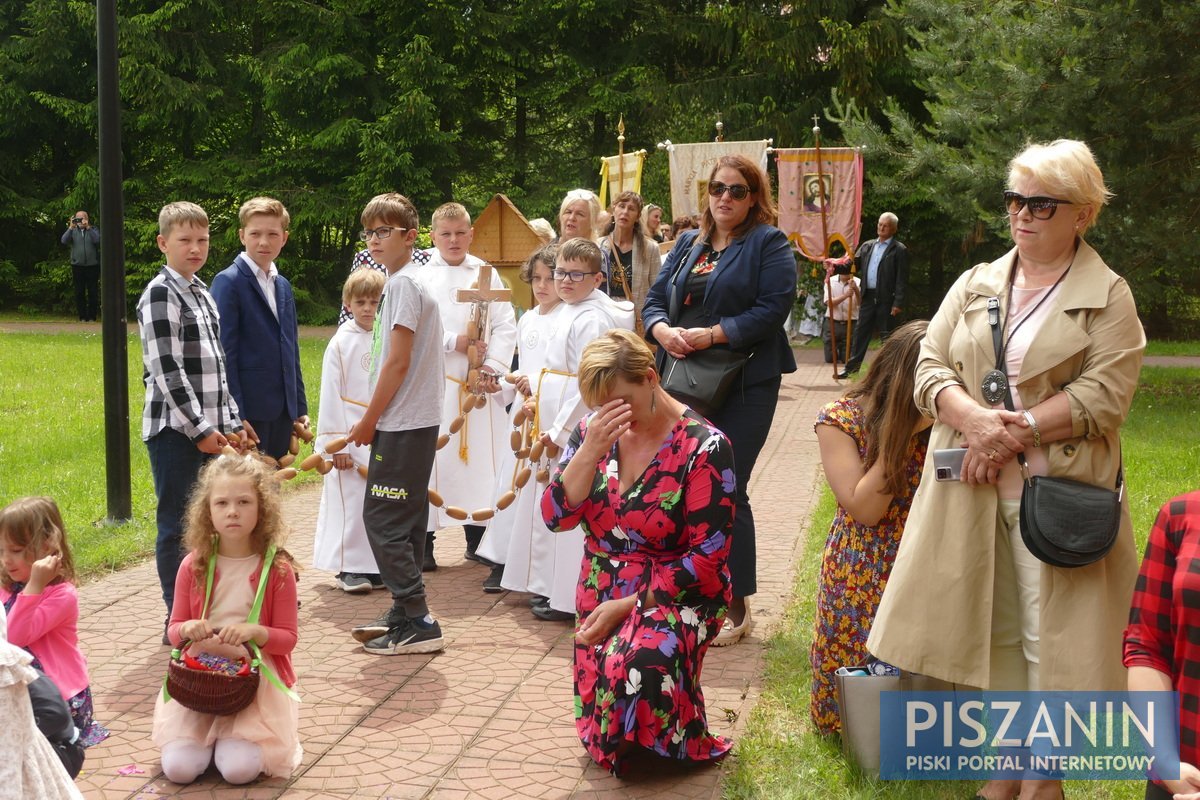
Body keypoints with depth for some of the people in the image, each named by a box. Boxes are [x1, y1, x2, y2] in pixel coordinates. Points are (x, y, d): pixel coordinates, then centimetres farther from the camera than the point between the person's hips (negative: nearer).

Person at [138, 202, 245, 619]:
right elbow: (167, 370, -16)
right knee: (176, 526, -1)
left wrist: (230, 422, 12)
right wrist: (200, 429, -15)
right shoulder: (161, 294, -10)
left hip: (210, 430, 8)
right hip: (175, 429, -8)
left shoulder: (202, 293, 15)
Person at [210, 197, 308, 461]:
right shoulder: (228, 282, -8)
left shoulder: (283, 286, 15)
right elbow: (224, 353, -12)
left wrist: (300, 408, 15)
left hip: (282, 411, 7)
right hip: (248, 413, -7)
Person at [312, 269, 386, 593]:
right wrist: (336, 444, -10)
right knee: (351, 501, -2)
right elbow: (331, 396, -7)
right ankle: (349, 568, 9)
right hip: (352, 436, -4)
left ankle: (374, 565, 19)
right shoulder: (341, 343, -6)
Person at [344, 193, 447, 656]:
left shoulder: (403, 283, -14)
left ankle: (418, 622, -4)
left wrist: (368, 421, -10)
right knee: (405, 520, 14)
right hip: (415, 421, 10)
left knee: (382, 518, -7)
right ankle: (406, 614, 22)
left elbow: (398, 361, -17)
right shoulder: (401, 281, 16)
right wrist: (375, 419, 17)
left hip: (402, 424, -10)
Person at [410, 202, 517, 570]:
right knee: (431, 459, -2)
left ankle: (478, 539, 17)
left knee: (483, 455, 5)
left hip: (482, 383, 2)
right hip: (435, 381, -2)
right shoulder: (421, 277, 4)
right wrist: (453, 342, -14)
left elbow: (505, 326, 3)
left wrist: (493, 367, -10)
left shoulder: (487, 274, 9)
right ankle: (423, 542, 6)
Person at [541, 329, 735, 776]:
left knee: (636, 664, -36)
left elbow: (707, 558, -17)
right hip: (600, 594, 5)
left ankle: (680, 743, -3)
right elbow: (556, 518, -8)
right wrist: (591, 450, -23)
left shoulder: (703, 446, -17)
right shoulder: (593, 432, -1)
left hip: (675, 595, -5)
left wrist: (627, 606, -19)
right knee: (601, 742, -4)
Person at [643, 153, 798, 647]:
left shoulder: (768, 244, -1)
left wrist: (711, 335, -19)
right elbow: (655, 300, 15)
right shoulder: (688, 244, 17)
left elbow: (774, 309, -13)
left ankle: (736, 606, 9)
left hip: (743, 384, -6)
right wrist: (663, 331, -8)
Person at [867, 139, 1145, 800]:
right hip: (972, 489, 4)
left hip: (1058, 489, -4)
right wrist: (972, 418, -14)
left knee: (1051, 639, 0)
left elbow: (1103, 396, -10)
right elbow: (929, 366, 5)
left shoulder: (1109, 298, 1)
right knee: (989, 629, 10)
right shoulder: (975, 285, 13)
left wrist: (1015, 432, -16)